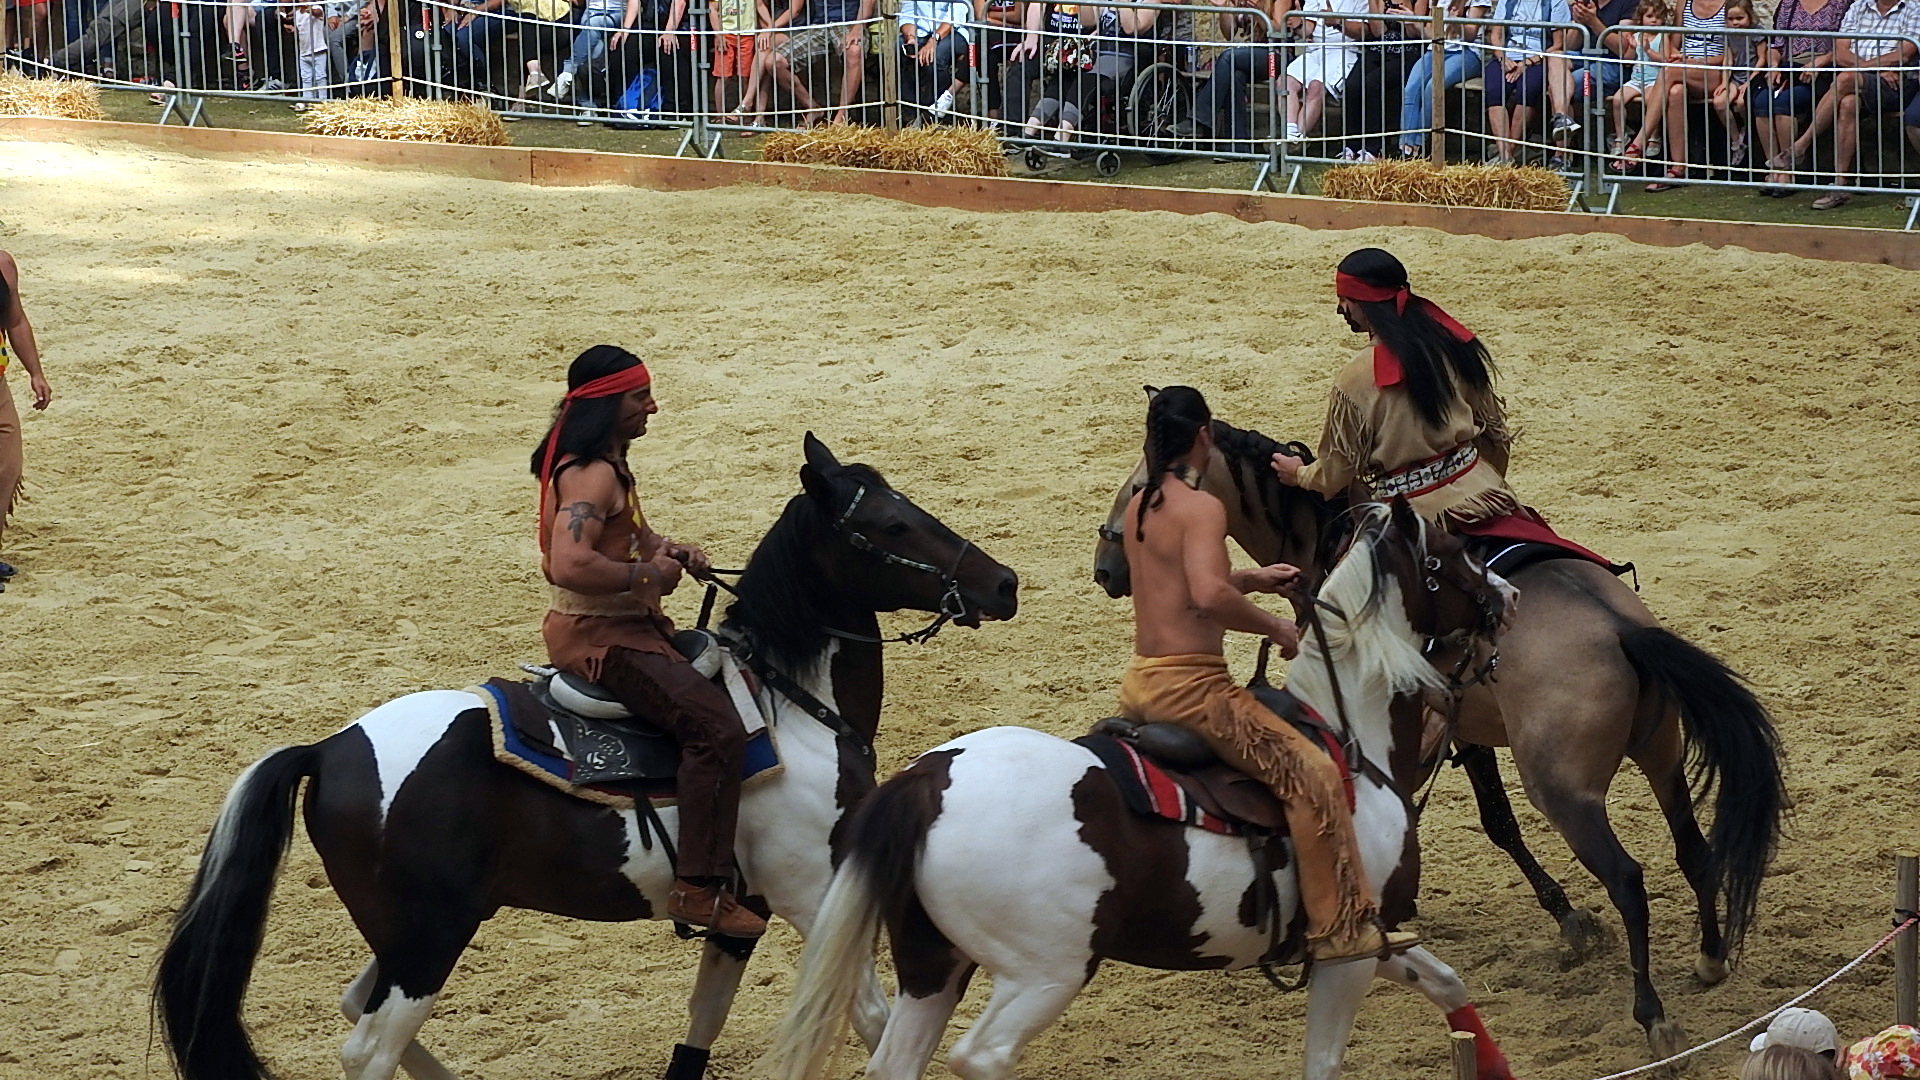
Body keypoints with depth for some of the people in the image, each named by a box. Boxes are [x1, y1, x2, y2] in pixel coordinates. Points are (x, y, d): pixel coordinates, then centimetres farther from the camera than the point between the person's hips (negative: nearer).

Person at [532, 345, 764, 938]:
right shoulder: (592, 475, -20)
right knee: (716, 726, -25)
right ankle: (698, 888, -29)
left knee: (729, 677, 24)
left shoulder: (606, 465, 13)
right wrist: (646, 575, -22)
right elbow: (571, 566, -35)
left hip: (628, 628, 11)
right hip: (600, 638, -11)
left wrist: (667, 551, 9)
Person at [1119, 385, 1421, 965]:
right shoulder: (1201, 507, -14)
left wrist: (1250, 580, 28)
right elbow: (1209, 596, -31)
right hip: (1190, 685, -10)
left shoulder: (1140, 505, 13)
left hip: (1140, 683, 10)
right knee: (1312, 776, -12)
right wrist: (1278, 629, -16)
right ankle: (1339, 927, -17)